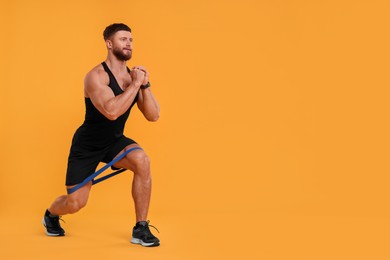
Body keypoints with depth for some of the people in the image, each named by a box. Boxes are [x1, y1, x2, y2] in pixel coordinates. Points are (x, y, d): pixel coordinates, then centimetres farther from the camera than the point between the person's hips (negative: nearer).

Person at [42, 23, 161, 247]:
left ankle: (141, 229, -15)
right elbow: (111, 111, -40)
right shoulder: (96, 76, -24)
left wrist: (145, 84, -22)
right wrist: (135, 83, -32)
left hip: (114, 141, 4)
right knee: (75, 203, 0)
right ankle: (51, 215, 40)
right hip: (87, 145, -4)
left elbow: (154, 116, -10)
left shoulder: (133, 75, -5)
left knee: (142, 161, -27)